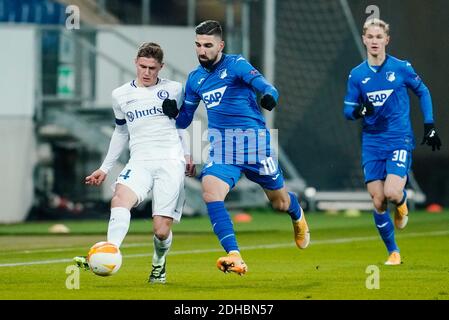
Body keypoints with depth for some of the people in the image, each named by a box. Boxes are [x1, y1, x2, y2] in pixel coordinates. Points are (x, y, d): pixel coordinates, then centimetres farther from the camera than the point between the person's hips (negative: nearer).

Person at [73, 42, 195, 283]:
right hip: (140, 162, 1)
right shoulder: (121, 95, 11)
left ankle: (159, 265, 24)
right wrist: (105, 168, 24)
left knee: (161, 229, -9)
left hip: (171, 162, -1)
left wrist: (187, 155, 11)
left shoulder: (173, 89, 7)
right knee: (120, 198, -32)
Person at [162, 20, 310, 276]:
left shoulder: (236, 64, -7)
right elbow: (185, 120, 17)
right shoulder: (195, 79, 9)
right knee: (210, 192, -25)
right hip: (221, 146, 4)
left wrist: (270, 96, -47)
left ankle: (298, 216, 51)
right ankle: (235, 257, -27)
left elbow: (263, 85, -23)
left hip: (254, 140, -4)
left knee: (280, 202, 12)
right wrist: (174, 113, -6)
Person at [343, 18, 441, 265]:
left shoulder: (401, 68, -3)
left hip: (400, 140, -2)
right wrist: (358, 111, -17)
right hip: (372, 143, 2)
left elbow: (422, 91, 11)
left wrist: (429, 125, 7)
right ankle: (393, 252, 13)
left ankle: (402, 203, 17)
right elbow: (347, 110, 7)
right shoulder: (357, 75, 3)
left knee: (392, 193, -21)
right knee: (378, 202, -3)